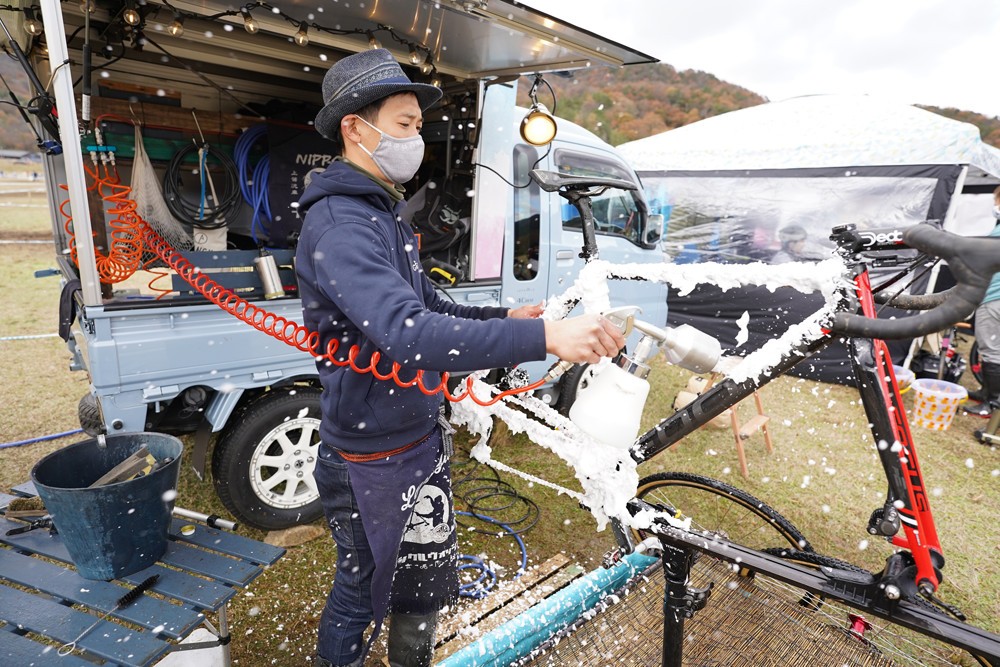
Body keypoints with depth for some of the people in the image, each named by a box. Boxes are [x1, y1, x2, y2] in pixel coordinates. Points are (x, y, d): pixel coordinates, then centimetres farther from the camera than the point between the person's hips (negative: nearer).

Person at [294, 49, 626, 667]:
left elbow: (429, 307, 16)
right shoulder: (338, 226, -23)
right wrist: (543, 337, -43)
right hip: (372, 458, -9)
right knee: (365, 592, 15)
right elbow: (406, 334, -38)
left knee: (428, 577, 25)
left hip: (423, 438, 9)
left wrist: (507, 318, 2)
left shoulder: (387, 215, 10)